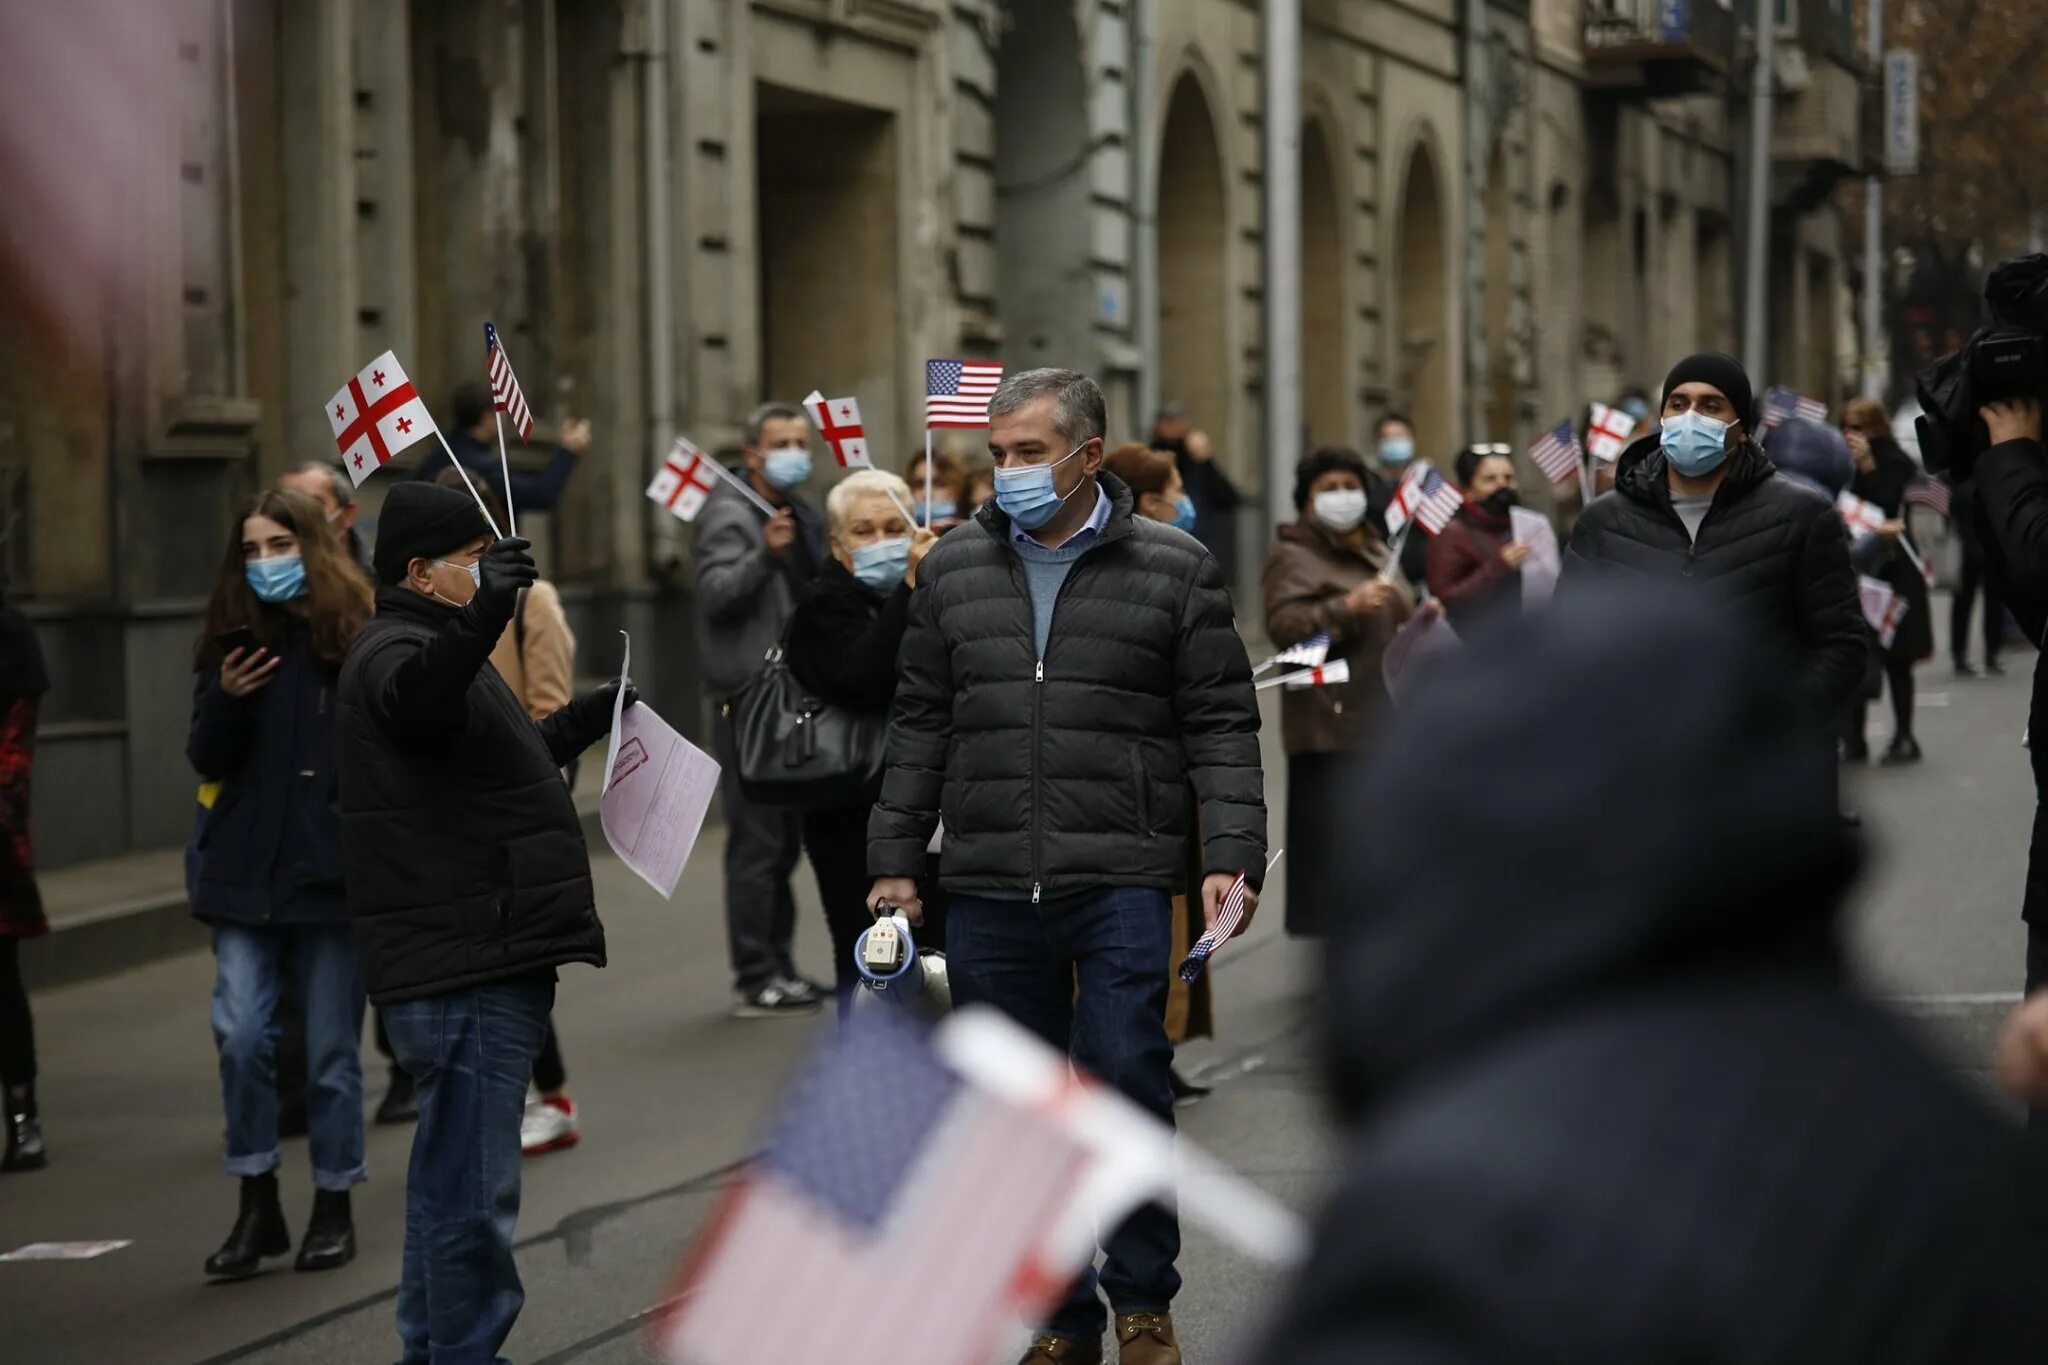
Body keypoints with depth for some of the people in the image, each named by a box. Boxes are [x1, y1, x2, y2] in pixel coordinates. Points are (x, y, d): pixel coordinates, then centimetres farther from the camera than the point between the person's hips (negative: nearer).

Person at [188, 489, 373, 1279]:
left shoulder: (357, 635, -3)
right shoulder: (231, 641, 7)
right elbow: (205, 760, 7)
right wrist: (226, 698, -12)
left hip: (331, 870, -2)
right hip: (246, 872, 2)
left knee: (332, 1046, 6)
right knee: (241, 1031, -9)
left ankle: (333, 1207, 19)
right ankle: (257, 1205, 4)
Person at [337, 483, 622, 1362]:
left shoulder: (443, 645, 23)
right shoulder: (394, 652, -12)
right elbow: (417, 699, -38)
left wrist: (591, 716, 40)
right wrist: (482, 614, -54)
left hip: (482, 960, 11)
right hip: (464, 968, -11)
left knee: (452, 1173, 19)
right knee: (474, 1183, -10)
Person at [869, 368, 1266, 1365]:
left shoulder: (1173, 569, 2)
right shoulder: (953, 572, 11)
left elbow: (1221, 724, 2)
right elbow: (920, 726, 16)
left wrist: (1229, 857, -8)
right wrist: (894, 862, 12)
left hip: (1121, 880, -3)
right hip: (988, 890, 3)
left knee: (1124, 1085, -9)